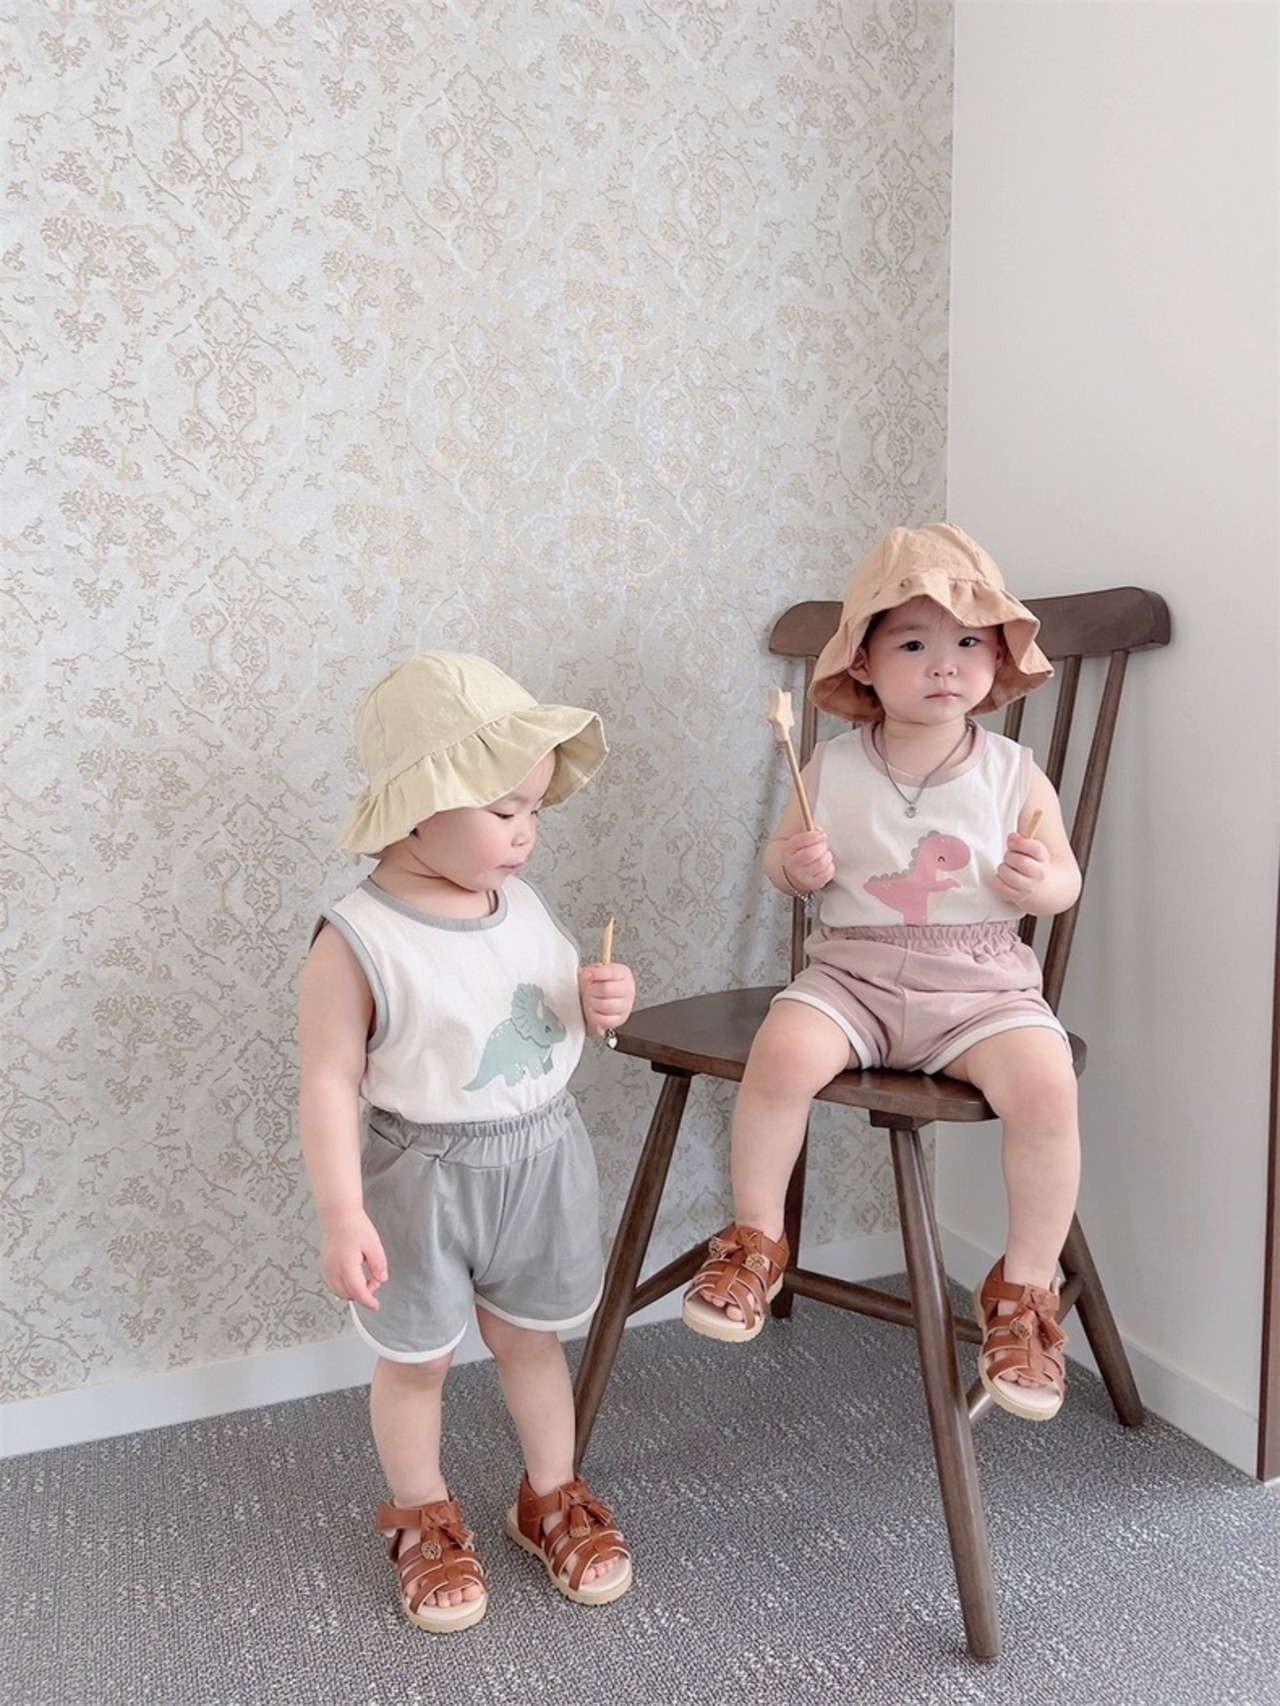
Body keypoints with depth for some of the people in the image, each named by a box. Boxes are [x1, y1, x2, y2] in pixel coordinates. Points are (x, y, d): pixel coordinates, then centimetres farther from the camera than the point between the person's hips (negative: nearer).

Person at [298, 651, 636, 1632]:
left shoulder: (521, 902, -4)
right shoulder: (358, 942, -22)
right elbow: (331, 1082, -19)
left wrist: (600, 1005, -10)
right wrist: (343, 1215, -22)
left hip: (542, 1157, 5)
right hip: (424, 1178, -4)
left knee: (530, 1337, 21)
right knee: (417, 1360, 16)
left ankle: (553, 1497, 43)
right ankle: (424, 1521, 41)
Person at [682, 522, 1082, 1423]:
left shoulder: (1013, 773, -1)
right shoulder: (833, 766, 0)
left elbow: (1066, 877, 7)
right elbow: (781, 860, 11)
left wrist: (1040, 884, -17)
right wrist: (796, 864, -13)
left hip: (983, 985, 0)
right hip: (851, 973, 0)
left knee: (1045, 1084, -26)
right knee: (782, 1052, -28)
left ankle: (1026, 1290, -2)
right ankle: (756, 1240, -1)